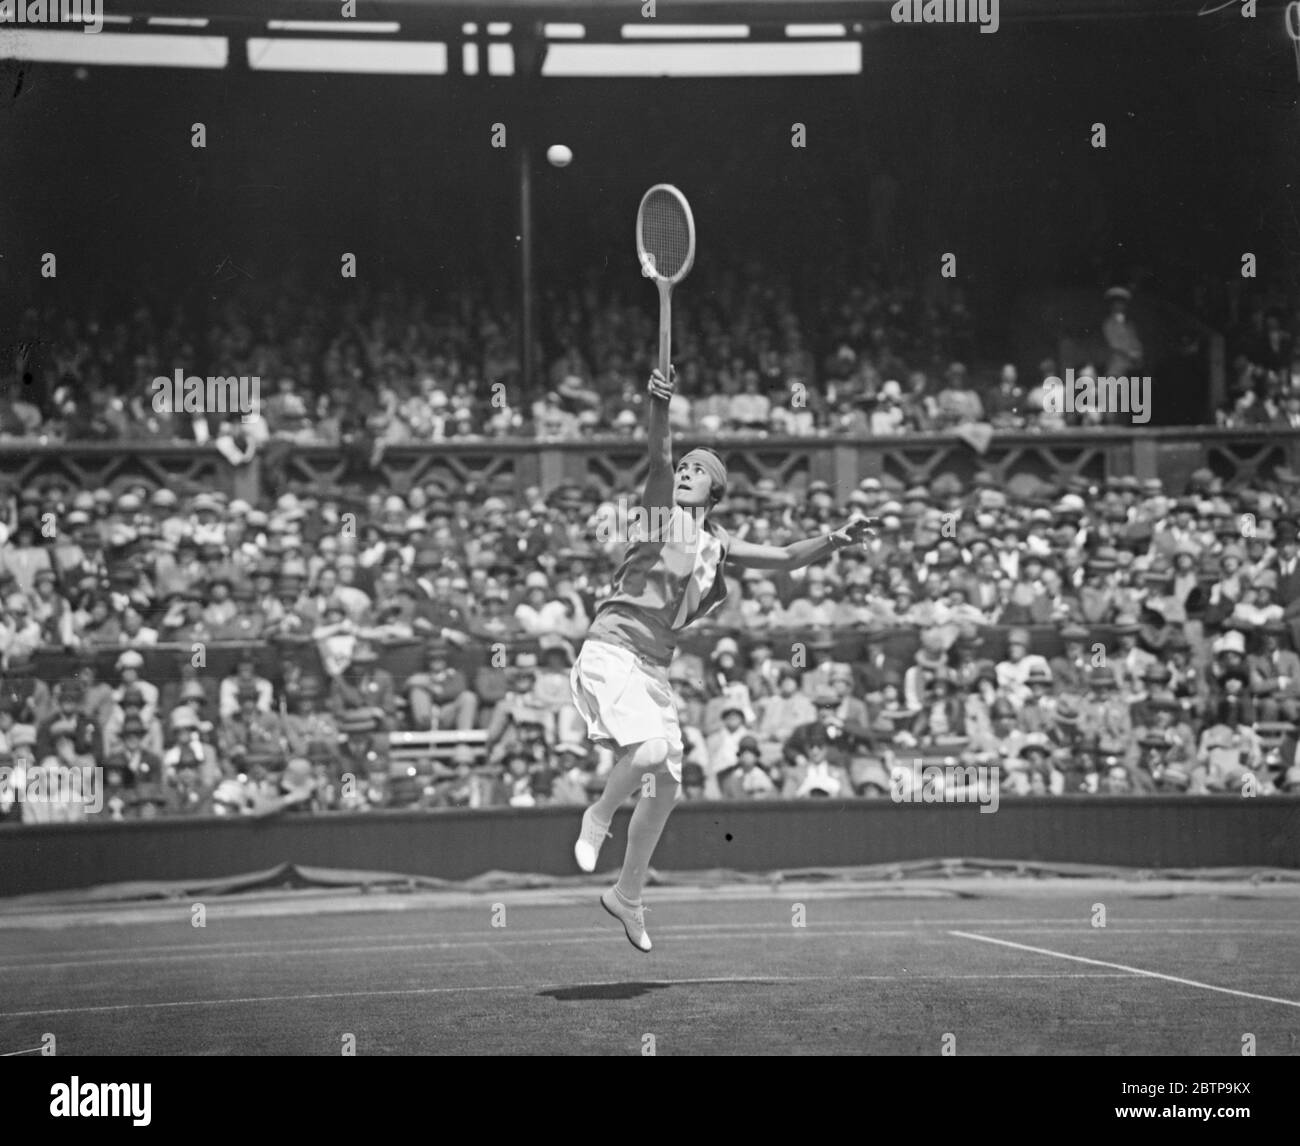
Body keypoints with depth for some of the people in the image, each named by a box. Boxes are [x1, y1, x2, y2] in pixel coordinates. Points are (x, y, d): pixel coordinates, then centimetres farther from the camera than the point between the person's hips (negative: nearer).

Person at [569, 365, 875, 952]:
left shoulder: (718, 545, 15)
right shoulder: (660, 510, 1)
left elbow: (786, 557, 17)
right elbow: (658, 456, -17)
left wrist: (835, 540, 1)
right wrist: (660, 405, -34)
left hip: (654, 668, 7)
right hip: (610, 650, -7)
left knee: (665, 788, 10)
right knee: (649, 752, -29)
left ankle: (627, 895, 27)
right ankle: (598, 817, 0)